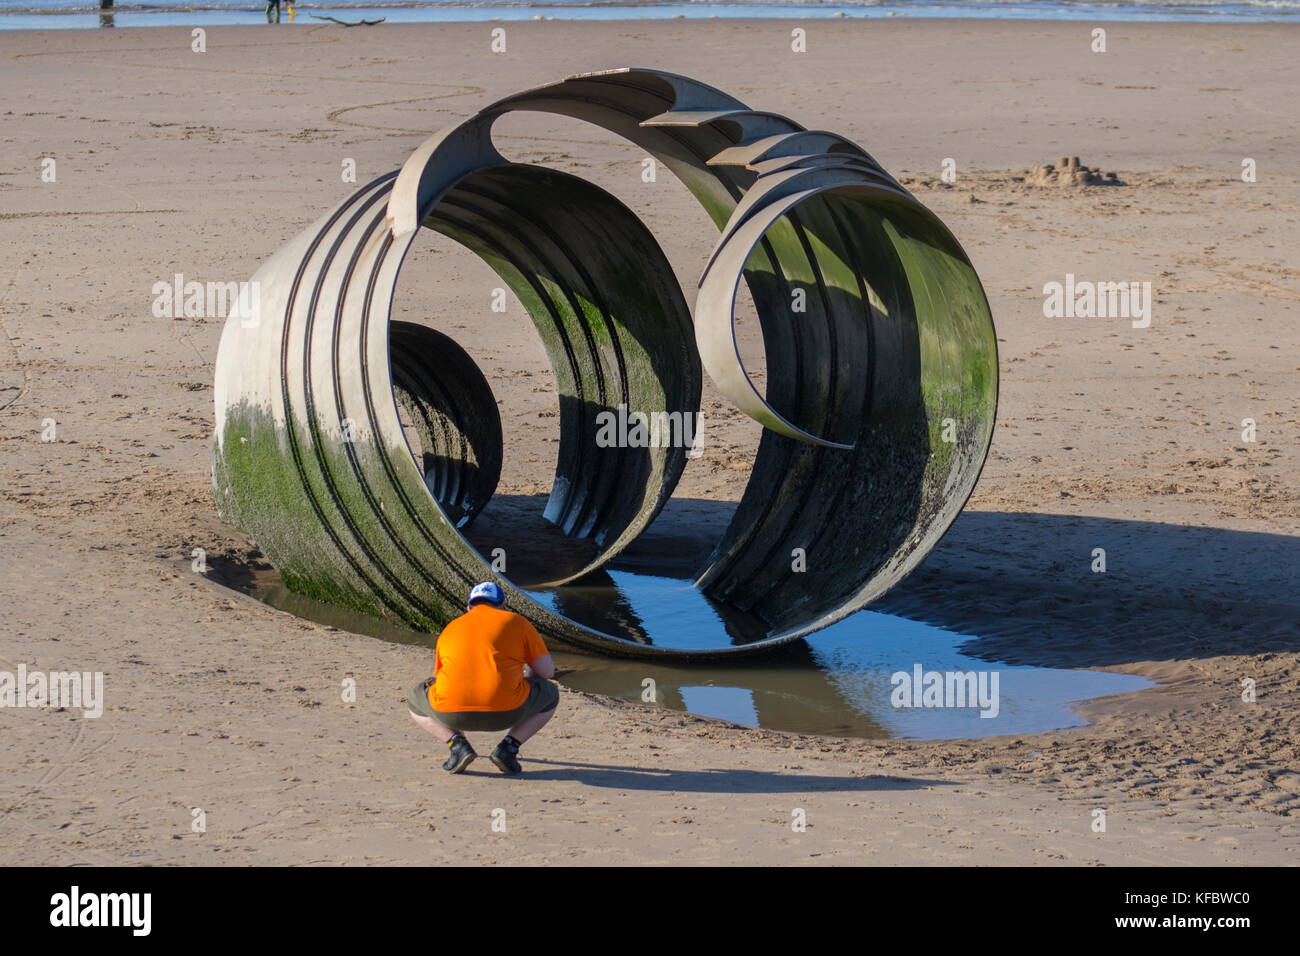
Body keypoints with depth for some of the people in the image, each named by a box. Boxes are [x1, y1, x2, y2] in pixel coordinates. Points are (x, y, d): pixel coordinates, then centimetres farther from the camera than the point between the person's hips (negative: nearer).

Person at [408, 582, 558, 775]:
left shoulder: (450, 629, 24)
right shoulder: (517, 622, 17)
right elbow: (547, 671, 14)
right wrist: (525, 675, 38)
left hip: (451, 714, 2)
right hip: (506, 712, -1)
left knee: (415, 699, 34)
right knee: (550, 694, 29)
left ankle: (457, 744, 7)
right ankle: (508, 747, 7)